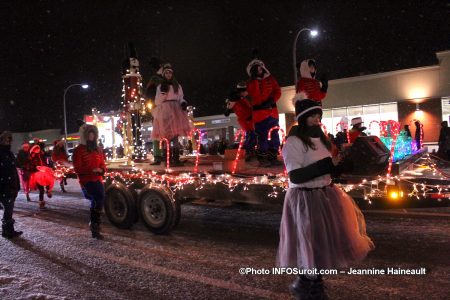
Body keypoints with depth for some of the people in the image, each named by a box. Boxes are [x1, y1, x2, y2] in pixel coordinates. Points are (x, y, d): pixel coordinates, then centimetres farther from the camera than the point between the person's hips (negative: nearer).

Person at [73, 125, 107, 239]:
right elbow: (77, 168, -9)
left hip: (98, 180, 6)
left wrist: (101, 170, -6)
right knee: (100, 198, -24)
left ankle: (95, 229, 22)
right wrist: (91, 170, -22)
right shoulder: (79, 150, -3)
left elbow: (103, 165, 18)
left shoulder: (98, 149, 16)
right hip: (86, 180, -6)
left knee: (96, 202, 9)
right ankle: (94, 224, -7)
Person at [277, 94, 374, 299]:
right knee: (312, 245, 1)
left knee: (324, 242, 15)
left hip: (326, 195, 8)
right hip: (305, 199, -8)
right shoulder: (293, 142, -15)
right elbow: (295, 176, -23)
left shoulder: (320, 139, 11)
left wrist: (343, 165, -3)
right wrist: (326, 165, -26)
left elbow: (327, 170, 16)